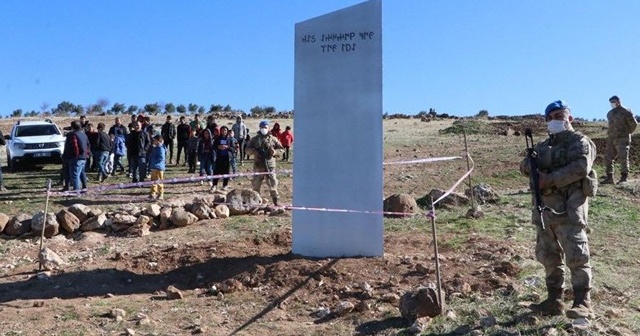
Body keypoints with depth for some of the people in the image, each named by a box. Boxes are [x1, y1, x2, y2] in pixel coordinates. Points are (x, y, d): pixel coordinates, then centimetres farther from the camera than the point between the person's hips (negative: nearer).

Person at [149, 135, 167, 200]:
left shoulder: (161, 149, -16)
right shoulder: (154, 148, 14)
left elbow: (161, 158, -23)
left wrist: (154, 162, -19)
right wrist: (150, 163, 12)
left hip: (159, 168, -10)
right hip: (154, 168, 10)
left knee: (159, 181, -3)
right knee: (153, 181, 14)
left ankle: (160, 194, 5)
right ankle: (153, 193, 23)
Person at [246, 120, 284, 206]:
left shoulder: (273, 139, 8)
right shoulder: (255, 139, 11)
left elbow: (281, 149, 9)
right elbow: (247, 149, 10)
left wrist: (275, 152, -12)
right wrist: (253, 151, -11)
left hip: (270, 165, -1)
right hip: (258, 165, 2)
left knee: (273, 184, -3)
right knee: (256, 184, 6)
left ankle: (276, 202, 4)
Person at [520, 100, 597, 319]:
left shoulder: (579, 142, 1)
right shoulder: (544, 145, 22)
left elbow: (580, 167, -17)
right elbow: (525, 165, 11)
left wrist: (551, 179, -19)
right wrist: (536, 170, -11)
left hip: (569, 207, -7)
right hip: (545, 206, 8)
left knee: (576, 256, -10)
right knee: (548, 256, 10)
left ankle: (583, 303, -7)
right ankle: (554, 301, 18)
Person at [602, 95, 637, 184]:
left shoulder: (625, 112, -6)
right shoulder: (609, 113, 15)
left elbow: (634, 124, -2)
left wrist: (627, 132, 6)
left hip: (622, 139, -7)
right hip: (611, 139, 7)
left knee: (623, 157, -9)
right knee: (608, 158, 3)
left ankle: (624, 177, -6)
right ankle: (609, 178, 9)